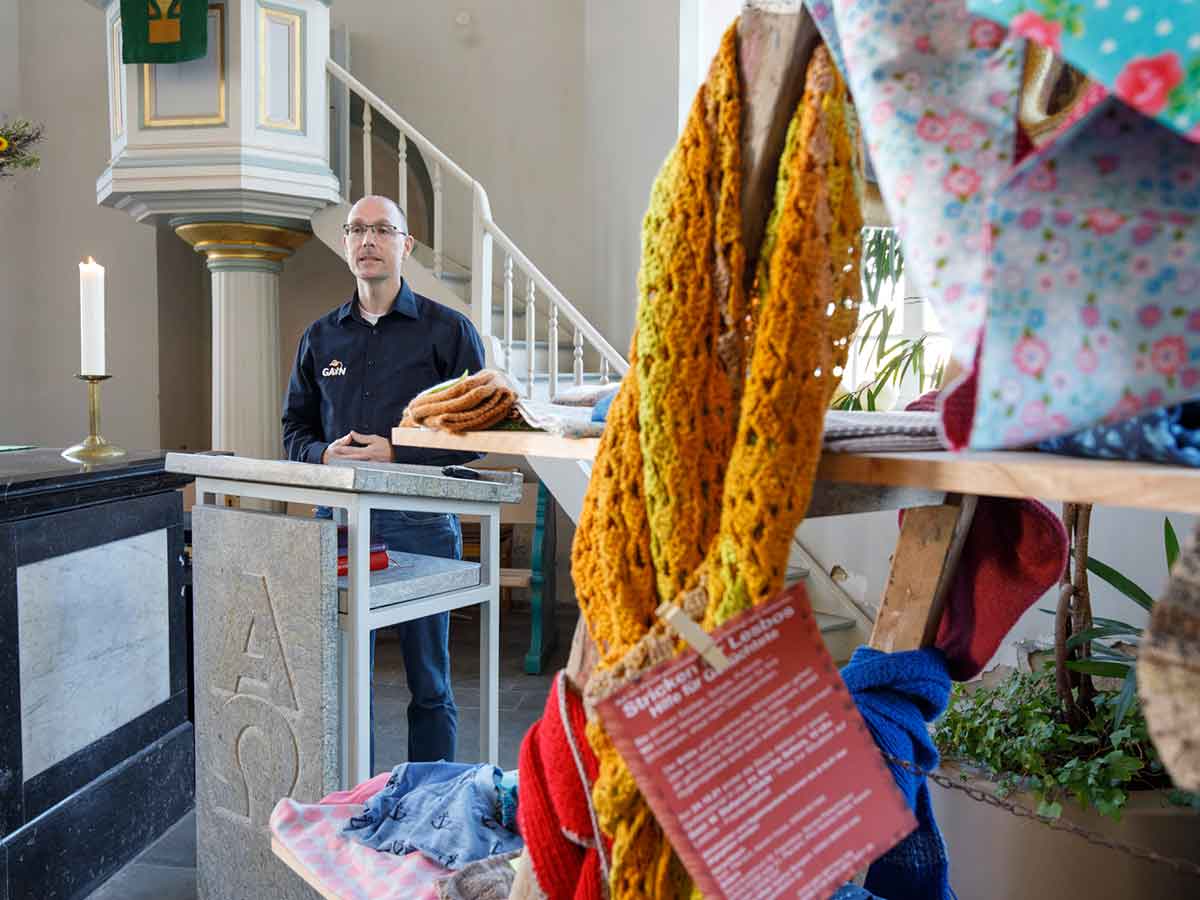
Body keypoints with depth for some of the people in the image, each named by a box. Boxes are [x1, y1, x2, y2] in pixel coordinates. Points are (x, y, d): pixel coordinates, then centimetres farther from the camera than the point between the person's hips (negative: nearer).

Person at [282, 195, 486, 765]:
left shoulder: (449, 331, 1)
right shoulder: (320, 337, 14)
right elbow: (294, 427, 18)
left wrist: (397, 454, -14)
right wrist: (324, 454, -5)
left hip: (420, 523, -3)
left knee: (428, 683, 7)